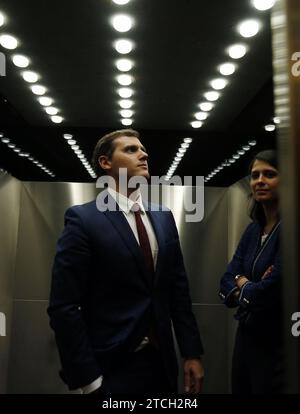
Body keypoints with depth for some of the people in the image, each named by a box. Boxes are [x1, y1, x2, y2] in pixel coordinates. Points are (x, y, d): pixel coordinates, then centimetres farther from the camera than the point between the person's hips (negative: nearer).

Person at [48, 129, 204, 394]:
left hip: (161, 361, 6)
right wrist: (87, 379, -15)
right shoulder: (83, 219, -13)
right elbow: (64, 307, -15)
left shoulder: (164, 217, 5)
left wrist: (192, 352, 5)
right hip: (111, 369, -5)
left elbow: (178, 289, 7)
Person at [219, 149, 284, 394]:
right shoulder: (253, 230, 6)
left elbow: (273, 290, -24)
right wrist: (251, 288, -16)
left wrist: (243, 286, -4)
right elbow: (227, 282, 4)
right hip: (246, 337, 7)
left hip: (278, 344, -7)